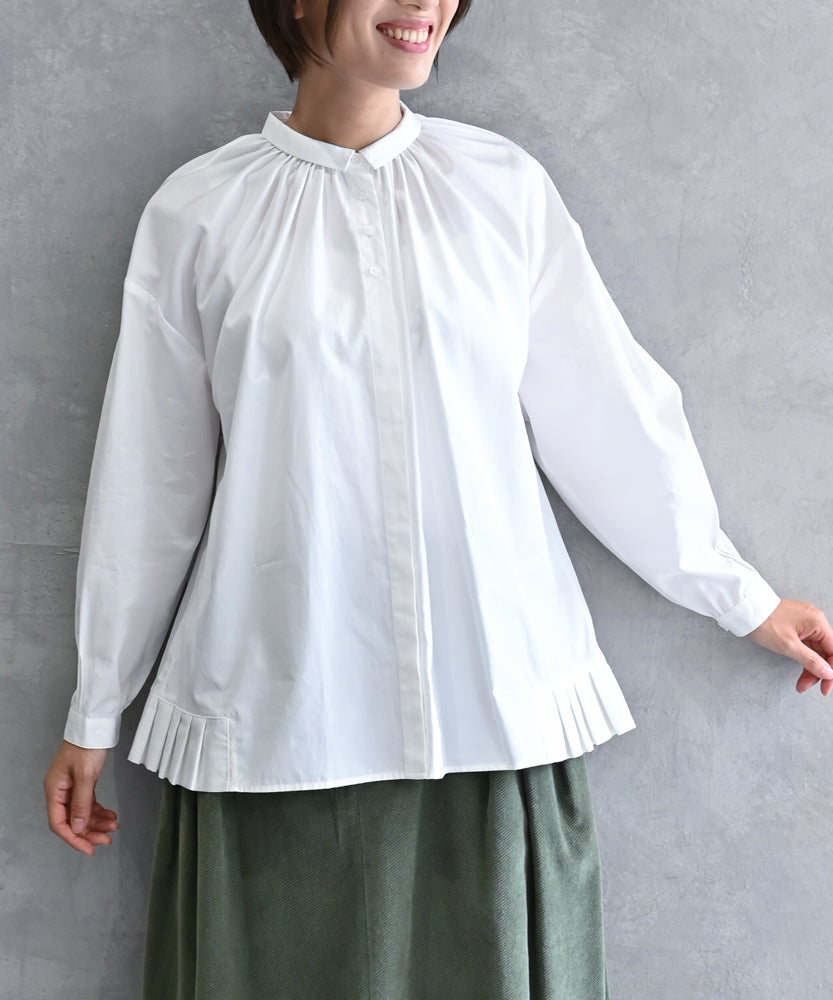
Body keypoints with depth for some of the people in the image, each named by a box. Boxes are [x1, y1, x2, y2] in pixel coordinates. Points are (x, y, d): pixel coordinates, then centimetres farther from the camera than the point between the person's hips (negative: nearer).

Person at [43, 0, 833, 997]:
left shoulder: (505, 186, 3)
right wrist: (93, 714, 11)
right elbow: (147, 481, 5)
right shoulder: (198, 213, -1)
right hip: (275, 719, -1)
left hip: (498, 714, 2)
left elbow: (611, 412, 9)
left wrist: (740, 597, 15)